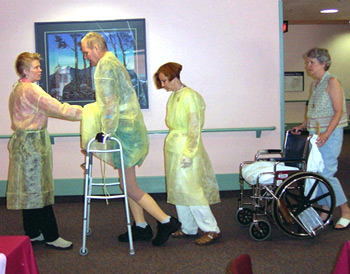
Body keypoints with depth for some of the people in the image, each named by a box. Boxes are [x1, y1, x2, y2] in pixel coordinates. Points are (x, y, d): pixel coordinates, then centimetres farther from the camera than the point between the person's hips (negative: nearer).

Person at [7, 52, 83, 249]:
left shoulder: (18, 89, 17)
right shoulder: (30, 89, -15)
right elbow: (57, 108, -21)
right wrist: (85, 112, -18)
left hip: (24, 142, 10)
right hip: (32, 143, -10)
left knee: (30, 189, 13)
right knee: (39, 190, -6)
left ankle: (32, 233, 21)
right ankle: (51, 236, 0)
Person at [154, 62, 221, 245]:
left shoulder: (189, 96, -13)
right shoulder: (173, 96, 13)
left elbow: (195, 127, -17)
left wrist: (189, 153, -20)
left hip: (186, 148, -9)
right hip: (173, 148, 9)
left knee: (190, 189, -9)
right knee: (177, 188, 11)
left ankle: (211, 230, 0)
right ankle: (189, 228, 22)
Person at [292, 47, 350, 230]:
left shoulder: (332, 82, -10)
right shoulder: (315, 84, 14)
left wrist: (326, 134, -25)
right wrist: (302, 126, 15)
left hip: (330, 134, -8)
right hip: (316, 134, 8)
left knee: (326, 173, -10)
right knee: (317, 173, 7)